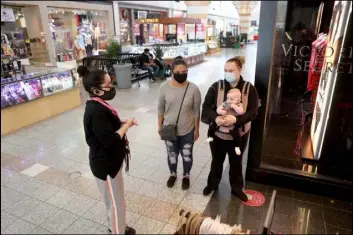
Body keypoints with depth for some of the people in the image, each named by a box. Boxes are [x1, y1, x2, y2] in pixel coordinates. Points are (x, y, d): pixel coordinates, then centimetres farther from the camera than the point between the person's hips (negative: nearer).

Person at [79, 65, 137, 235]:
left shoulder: (97, 105, 3)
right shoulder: (96, 111, -28)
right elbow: (111, 140, -30)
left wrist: (122, 122, -1)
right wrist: (126, 125, -17)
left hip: (109, 161, 10)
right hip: (105, 165, -10)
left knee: (113, 201, 28)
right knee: (116, 203, 11)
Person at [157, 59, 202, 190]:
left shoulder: (193, 89, -15)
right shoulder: (165, 87, -12)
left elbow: (196, 111, -7)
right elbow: (161, 108, -2)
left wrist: (196, 129, -2)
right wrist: (159, 125, 3)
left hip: (187, 130, -1)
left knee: (187, 155, 18)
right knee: (172, 154, 20)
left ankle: (186, 176, 45)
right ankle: (173, 174, 48)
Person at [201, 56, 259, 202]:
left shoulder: (249, 89, -10)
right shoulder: (216, 86, -9)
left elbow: (253, 112, -14)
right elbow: (206, 106, -8)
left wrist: (236, 119, -31)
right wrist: (215, 118, -28)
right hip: (217, 133, 1)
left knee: (236, 162, 20)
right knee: (217, 161, 21)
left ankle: (237, 188, 43)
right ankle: (212, 184, 45)